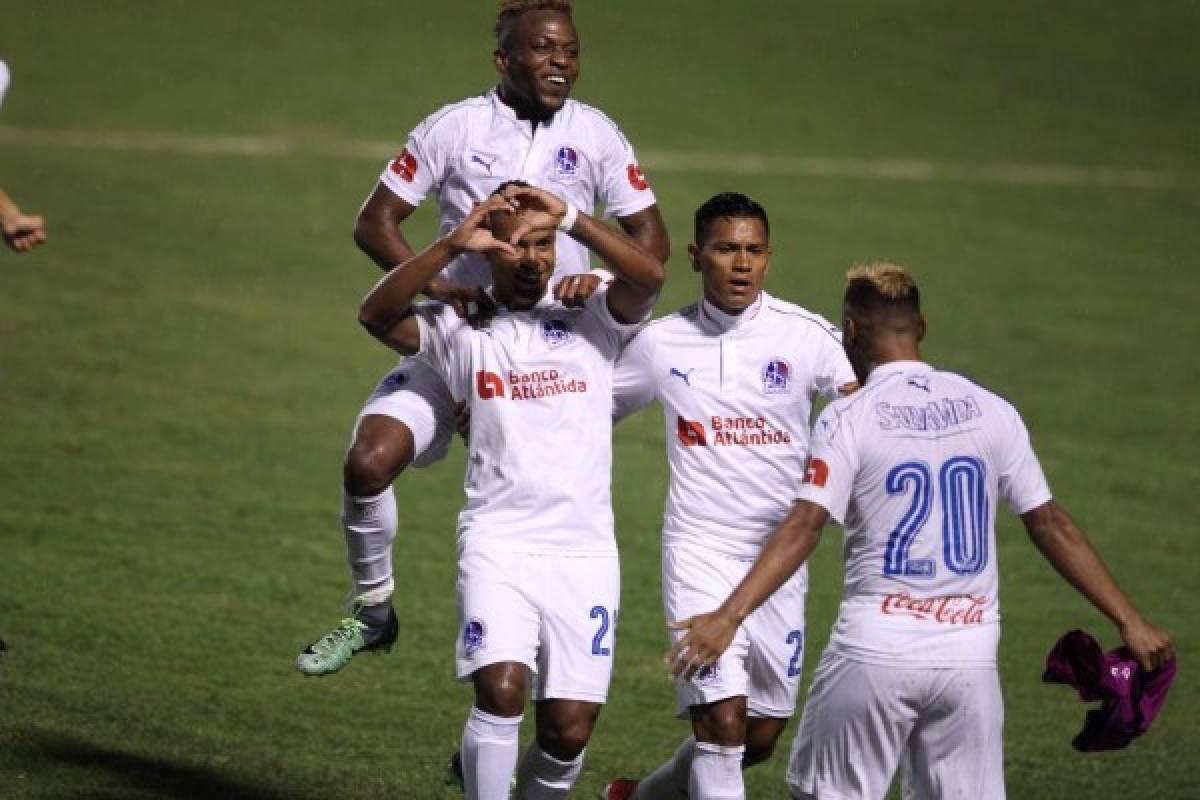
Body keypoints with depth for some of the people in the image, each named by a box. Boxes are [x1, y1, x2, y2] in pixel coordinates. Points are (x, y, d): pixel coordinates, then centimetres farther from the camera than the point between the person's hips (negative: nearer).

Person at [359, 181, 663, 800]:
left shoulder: (590, 321, 10)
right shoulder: (462, 333, 9)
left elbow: (648, 276, -9)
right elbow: (375, 315, -7)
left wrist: (570, 219, -17)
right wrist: (452, 244, -17)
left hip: (584, 552, 1)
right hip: (498, 545, -1)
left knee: (568, 730, -2)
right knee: (500, 691, -21)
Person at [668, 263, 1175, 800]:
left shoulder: (848, 418, -5)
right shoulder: (990, 410, 6)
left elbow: (803, 528, -15)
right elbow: (1052, 526, 7)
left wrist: (727, 618, -19)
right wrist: (1128, 620, 13)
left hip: (876, 650, -3)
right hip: (969, 651, 3)